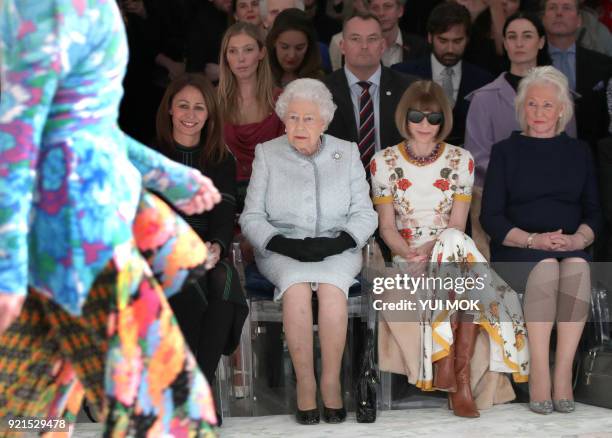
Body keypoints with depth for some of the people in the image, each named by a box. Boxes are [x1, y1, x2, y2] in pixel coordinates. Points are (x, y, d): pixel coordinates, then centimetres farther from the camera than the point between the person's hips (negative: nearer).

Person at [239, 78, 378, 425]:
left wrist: (334, 243, -14)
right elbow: (252, 217, 4)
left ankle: (332, 382, -25)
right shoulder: (268, 154, 9)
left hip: (336, 250, 0)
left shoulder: (347, 153, 11)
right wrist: (286, 244, -14)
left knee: (332, 287, -33)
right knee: (297, 287, -34)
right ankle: (305, 383, -27)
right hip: (282, 252, 0)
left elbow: (365, 214, 6)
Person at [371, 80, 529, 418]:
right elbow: (386, 226, 3)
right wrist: (409, 252, -16)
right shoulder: (384, 162, 6)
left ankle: (449, 365, -32)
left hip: (452, 252, 1)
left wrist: (431, 250, -16)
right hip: (408, 258, -1)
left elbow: (457, 224, 2)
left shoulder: (461, 160, 8)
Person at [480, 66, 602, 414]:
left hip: (572, 248, 2)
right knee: (546, 266, -35)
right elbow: (491, 216, 2)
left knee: (577, 266, -34)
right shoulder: (506, 151, 10)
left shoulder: (578, 152, 17)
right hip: (516, 250, -1)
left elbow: (594, 212, 13)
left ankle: (563, 375, -35)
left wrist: (578, 238, -10)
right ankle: (539, 374, -35)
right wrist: (533, 240, -14)